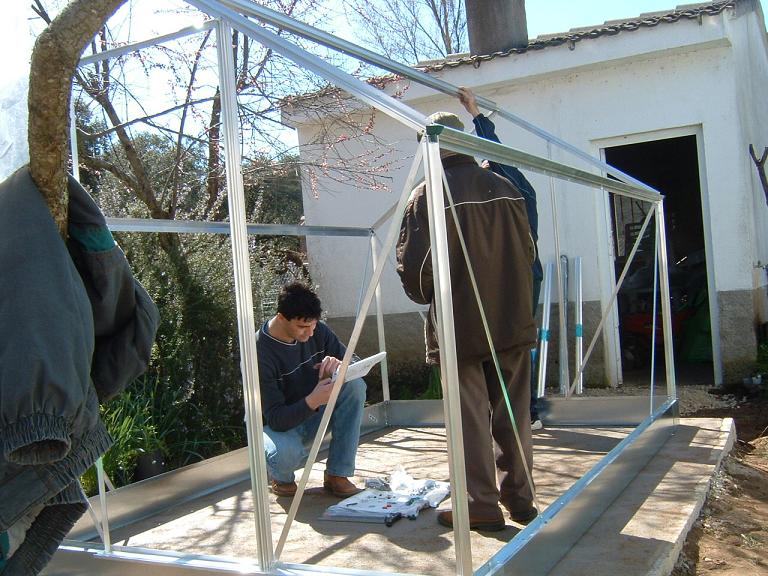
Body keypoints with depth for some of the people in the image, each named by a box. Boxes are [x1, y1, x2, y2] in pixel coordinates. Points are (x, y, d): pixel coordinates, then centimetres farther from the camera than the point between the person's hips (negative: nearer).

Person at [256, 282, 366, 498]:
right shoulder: (260, 352, -28)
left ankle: (337, 474, -13)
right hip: (279, 425, -5)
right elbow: (276, 419, -28)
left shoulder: (317, 331, -11)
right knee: (285, 453, -40)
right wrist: (312, 401, -46)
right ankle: (281, 476, 2)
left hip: (314, 415, 5)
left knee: (355, 385, -22)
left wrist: (339, 365, -27)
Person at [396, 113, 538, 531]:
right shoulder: (504, 188, 4)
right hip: (513, 322, 5)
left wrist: (428, 297, 9)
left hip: (460, 325, -4)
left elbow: (413, 268, -12)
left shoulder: (426, 197, -11)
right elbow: (528, 252, 9)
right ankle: (519, 497, 24)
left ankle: (482, 505, 14)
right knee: (513, 415, 13)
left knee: (472, 418, 6)